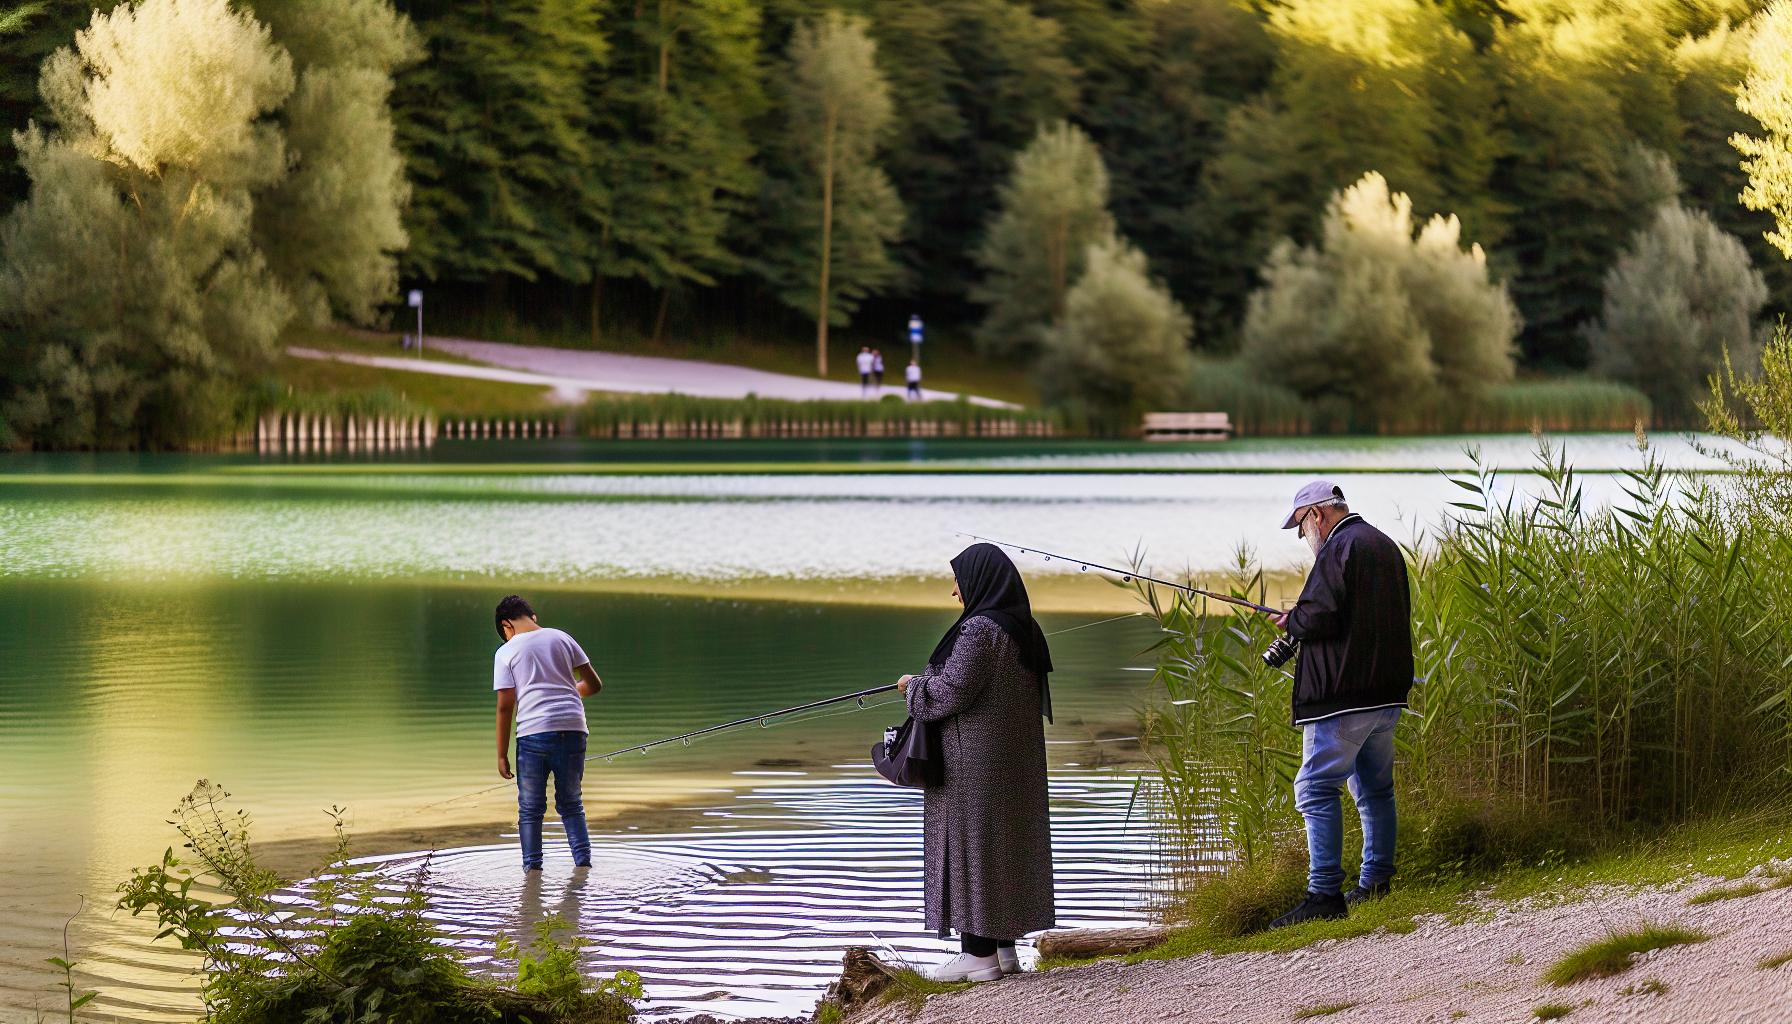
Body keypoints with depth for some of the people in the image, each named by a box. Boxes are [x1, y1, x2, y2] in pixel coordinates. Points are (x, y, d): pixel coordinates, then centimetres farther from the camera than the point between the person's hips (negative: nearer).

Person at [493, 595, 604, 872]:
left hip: (534, 733, -3)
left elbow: (505, 706, -2)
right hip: (573, 730, 3)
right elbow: (594, 684, 14)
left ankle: (532, 868, 4)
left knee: (530, 809, 7)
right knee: (571, 804, 14)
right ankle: (583, 862, 4)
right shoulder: (562, 639, 12)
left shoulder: (506, 652, 3)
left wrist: (502, 755, 1)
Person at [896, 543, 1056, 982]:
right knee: (1005, 841, 13)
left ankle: (978, 953, -3)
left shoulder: (979, 629, -19)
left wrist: (914, 685, -2)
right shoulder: (1023, 628, 9)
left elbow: (952, 690, -21)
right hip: (1014, 757, 9)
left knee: (971, 844, -4)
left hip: (975, 759, -9)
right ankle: (1003, 946, 17)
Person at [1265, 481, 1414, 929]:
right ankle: (1375, 885, 23)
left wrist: (1290, 621, 1)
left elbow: (1319, 617, -22)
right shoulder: (1385, 545, 18)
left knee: (1316, 789, -8)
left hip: (1343, 695, -10)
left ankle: (1325, 894, -14)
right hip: (1387, 690, 10)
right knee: (1374, 787, 17)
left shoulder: (1338, 549, -12)